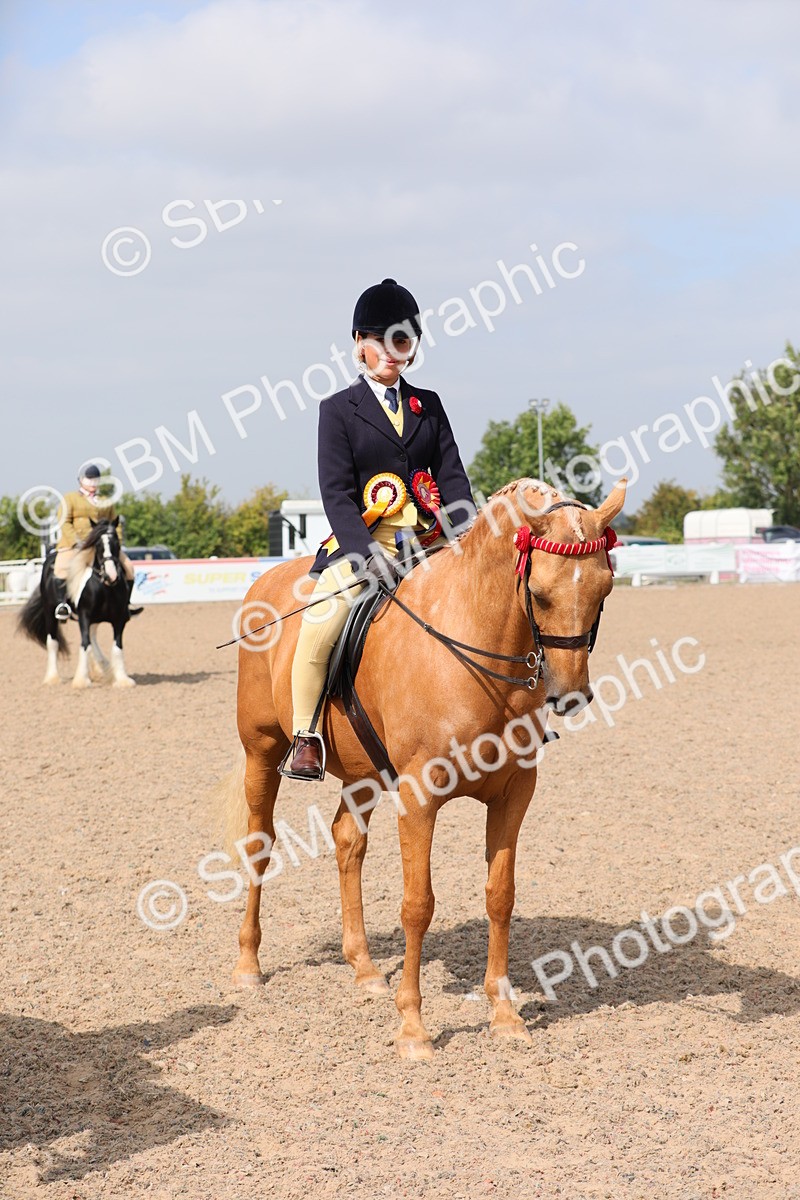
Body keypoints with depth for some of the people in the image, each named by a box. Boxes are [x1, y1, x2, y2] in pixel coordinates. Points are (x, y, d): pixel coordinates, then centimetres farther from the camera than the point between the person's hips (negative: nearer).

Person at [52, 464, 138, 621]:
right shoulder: (70, 499, 7)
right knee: (61, 567, -32)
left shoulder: (106, 502, 21)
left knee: (128, 566, -3)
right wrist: (76, 542, -17)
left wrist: (116, 542, -1)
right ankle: (61, 602, -23)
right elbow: (64, 522, -4)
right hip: (74, 543, -4)